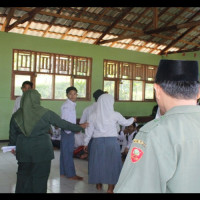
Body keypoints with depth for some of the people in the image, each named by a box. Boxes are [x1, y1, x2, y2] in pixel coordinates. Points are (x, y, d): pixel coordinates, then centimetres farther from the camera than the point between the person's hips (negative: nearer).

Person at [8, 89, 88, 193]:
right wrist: (79, 127, 11)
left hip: (23, 151, 3)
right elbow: (63, 123, -2)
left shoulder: (16, 115, 0)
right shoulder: (45, 113, -9)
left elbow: (12, 134, 10)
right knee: (40, 177, 8)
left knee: (23, 176, 15)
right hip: (41, 150, -3)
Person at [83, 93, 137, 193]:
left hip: (97, 142, 2)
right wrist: (132, 119, 30)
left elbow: (89, 131, 2)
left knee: (98, 162, 16)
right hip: (111, 142, -2)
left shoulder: (93, 115, -2)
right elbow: (126, 122, 9)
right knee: (112, 162, 8)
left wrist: (86, 143, 15)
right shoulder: (115, 115, -6)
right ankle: (110, 188, 11)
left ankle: (99, 184, 31)